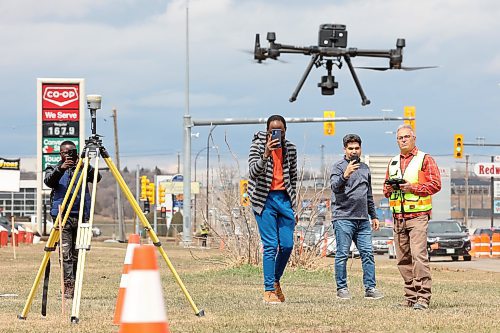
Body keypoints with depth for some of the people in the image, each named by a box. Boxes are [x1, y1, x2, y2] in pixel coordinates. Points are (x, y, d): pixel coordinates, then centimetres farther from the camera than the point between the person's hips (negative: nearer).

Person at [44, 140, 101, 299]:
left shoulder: (82, 169, 13)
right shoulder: (54, 169, 9)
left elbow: (96, 178, -4)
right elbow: (48, 181, -12)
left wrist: (86, 167, -22)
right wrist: (60, 169, -30)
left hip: (81, 216, 2)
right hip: (62, 216, -2)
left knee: (77, 254, 3)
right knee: (66, 253, -11)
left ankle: (73, 286, 8)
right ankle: (68, 286, -16)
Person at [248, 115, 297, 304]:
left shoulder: (290, 149, 8)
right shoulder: (258, 145, -4)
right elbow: (253, 172, -17)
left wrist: (292, 203, 14)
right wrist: (266, 155, -32)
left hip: (284, 198, 4)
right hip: (265, 199, -4)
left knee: (287, 245, 2)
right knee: (270, 245, -9)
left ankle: (276, 281, 25)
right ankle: (268, 291, -4)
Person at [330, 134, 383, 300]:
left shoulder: (365, 168, 18)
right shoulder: (338, 167, -2)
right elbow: (335, 186, -20)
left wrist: (374, 216, 25)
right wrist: (345, 175, -38)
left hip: (363, 219, 6)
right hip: (343, 218, -6)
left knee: (367, 253, 1)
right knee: (342, 254, -2)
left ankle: (370, 288, 2)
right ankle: (342, 288, 3)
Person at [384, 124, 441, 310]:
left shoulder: (425, 159, 1)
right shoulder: (393, 163, 19)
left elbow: (435, 184, -7)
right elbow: (386, 190, 25)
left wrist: (413, 188, -16)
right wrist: (390, 188, 2)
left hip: (417, 216, -6)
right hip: (398, 217, 6)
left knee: (419, 255, -15)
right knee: (403, 259, 5)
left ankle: (423, 297, -17)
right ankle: (410, 296, 11)